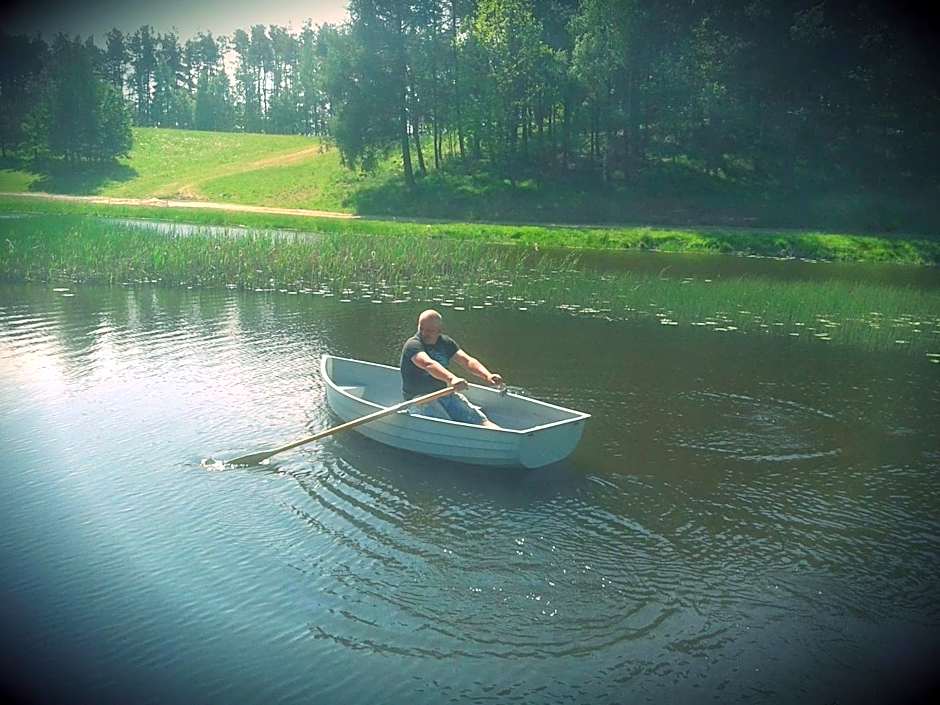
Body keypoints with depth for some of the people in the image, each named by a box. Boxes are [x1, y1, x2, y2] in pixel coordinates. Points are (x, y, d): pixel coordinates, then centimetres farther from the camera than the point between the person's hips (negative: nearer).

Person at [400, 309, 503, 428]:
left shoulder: (446, 342, 9)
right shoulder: (412, 345, -12)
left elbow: (467, 361, -4)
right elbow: (428, 364, -33)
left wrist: (487, 376, -24)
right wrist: (451, 378, -51)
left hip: (446, 393, 5)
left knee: (480, 420, -15)